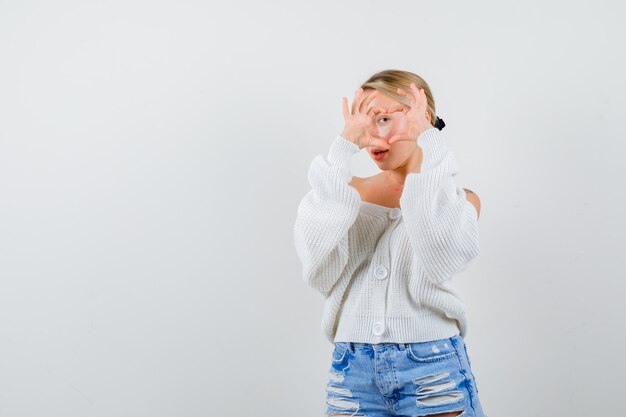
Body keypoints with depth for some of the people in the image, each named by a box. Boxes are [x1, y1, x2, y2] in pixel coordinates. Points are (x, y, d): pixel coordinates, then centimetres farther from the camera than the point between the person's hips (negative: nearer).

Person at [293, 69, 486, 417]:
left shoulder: (459, 199, 3)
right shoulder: (350, 191, 8)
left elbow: (444, 256, -20)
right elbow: (316, 251, -13)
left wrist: (427, 140, -15)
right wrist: (346, 145, -13)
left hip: (434, 367, -2)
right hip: (354, 370, 2)